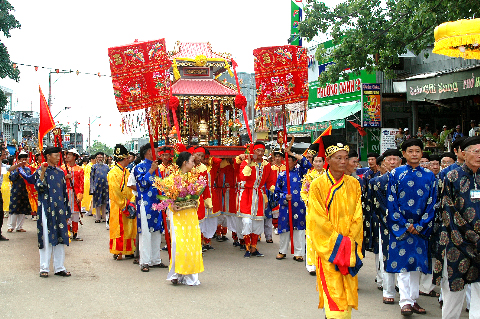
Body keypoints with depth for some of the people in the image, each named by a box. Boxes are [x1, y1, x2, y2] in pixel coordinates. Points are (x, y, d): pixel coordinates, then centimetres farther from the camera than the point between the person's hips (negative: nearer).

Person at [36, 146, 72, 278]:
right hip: (47, 210, -5)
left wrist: (67, 212, 14)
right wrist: (42, 173, -23)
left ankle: (59, 268, 12)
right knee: (46, 239, -3)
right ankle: (44, 268, 5)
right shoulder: (41, 171, -1)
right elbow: (39, 188, -15)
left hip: (59, 210, 5)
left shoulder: (60, 172, 14)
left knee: (60, 239, 5)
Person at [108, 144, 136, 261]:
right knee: (119, 229, -4)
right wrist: (123, 206, -15)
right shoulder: (113, 173, -13)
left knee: (129, 228, 10)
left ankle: (128, 251, 17)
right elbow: (115, 192, -16)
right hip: (118, 207, -8)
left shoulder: (127, 171, 13)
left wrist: (131, 202, 2)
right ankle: (117, 252, 3)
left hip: (128, 206, 8)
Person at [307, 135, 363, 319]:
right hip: (328, 247, -4)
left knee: (348, 288, 5)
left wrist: (350, 242, -6)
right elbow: (318, 219, -8)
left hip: (349, 247, 4)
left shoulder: (353, 184, 7)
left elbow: (357, 216, 6)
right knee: (333, 289, -9)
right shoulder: (318, 185, -4)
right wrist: (338, 241, -12)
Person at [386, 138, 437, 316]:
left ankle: (413, 299, 14)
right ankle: (405, 301, -1)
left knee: (417, 262, 6)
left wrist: (420, 226, -7)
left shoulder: (429, 175, 7)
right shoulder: (396, 174, 0)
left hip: (420, 227, 2)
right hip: (400, 226, -2)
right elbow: (391, 202, -3)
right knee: (403, 262, -4)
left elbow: (431, 203, 4)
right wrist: (405, 225, -9)